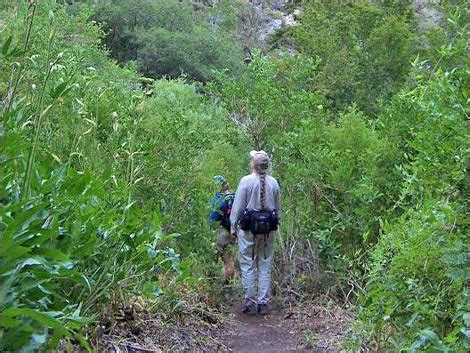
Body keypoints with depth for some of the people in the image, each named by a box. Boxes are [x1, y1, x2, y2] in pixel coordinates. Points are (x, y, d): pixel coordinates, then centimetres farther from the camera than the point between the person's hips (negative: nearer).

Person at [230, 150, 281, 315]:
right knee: (265, 266, 10)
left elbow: (238, 207, -8)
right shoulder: (273, 183, 1)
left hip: (248, 229, -4)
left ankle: (250, 303, 7)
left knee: (248, 266, 5)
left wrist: (233, 227, 2)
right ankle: (264, 303, 13)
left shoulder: (246, 181, -11)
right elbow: (278, 208, 8)